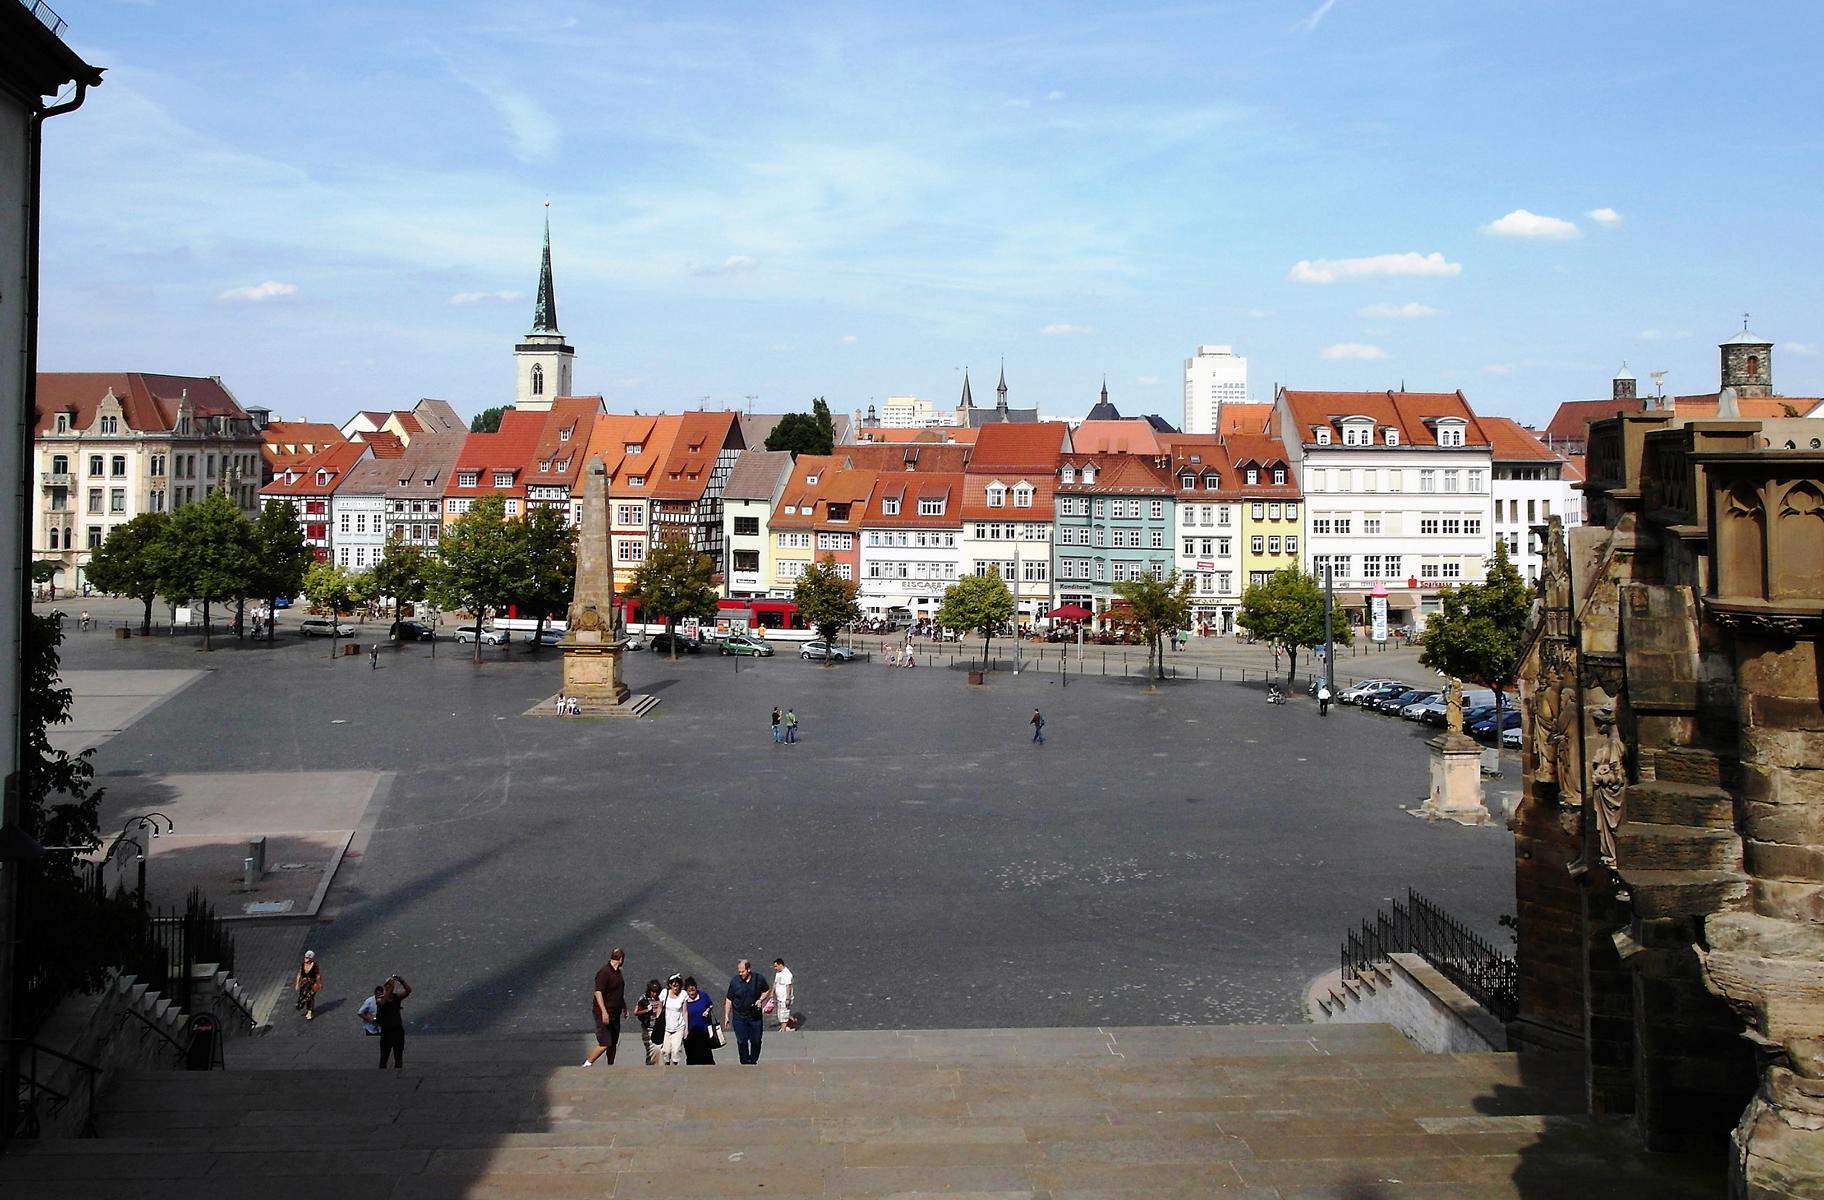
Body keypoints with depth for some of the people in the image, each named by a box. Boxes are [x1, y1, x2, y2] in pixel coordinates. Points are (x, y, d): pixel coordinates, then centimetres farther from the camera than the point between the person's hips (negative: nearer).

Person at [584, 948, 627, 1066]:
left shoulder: (617, 972, 13)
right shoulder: (604, 972, -17)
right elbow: (598, 992, -23)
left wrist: (624, 1007, 30)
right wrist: (604, 1012, -28)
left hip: (615, 1014, 9)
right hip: (604, 1014, -9)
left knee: (613, 1043, 11)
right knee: (604, 1044, -10)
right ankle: (587, 1064, 2)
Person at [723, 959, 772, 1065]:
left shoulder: (759, 979, -8)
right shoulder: (734, 981, -9)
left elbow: (767, 991, 9)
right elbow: (729, 999, -1)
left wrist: (760, 1000, -10)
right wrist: (726, 1016, -1)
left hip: (755, 1017, 1)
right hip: (739, 1018, -1)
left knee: (756, 1041, 7)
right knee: (742, 1042, 4)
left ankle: (753, 1062, 26)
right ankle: (745, 1063, 18)